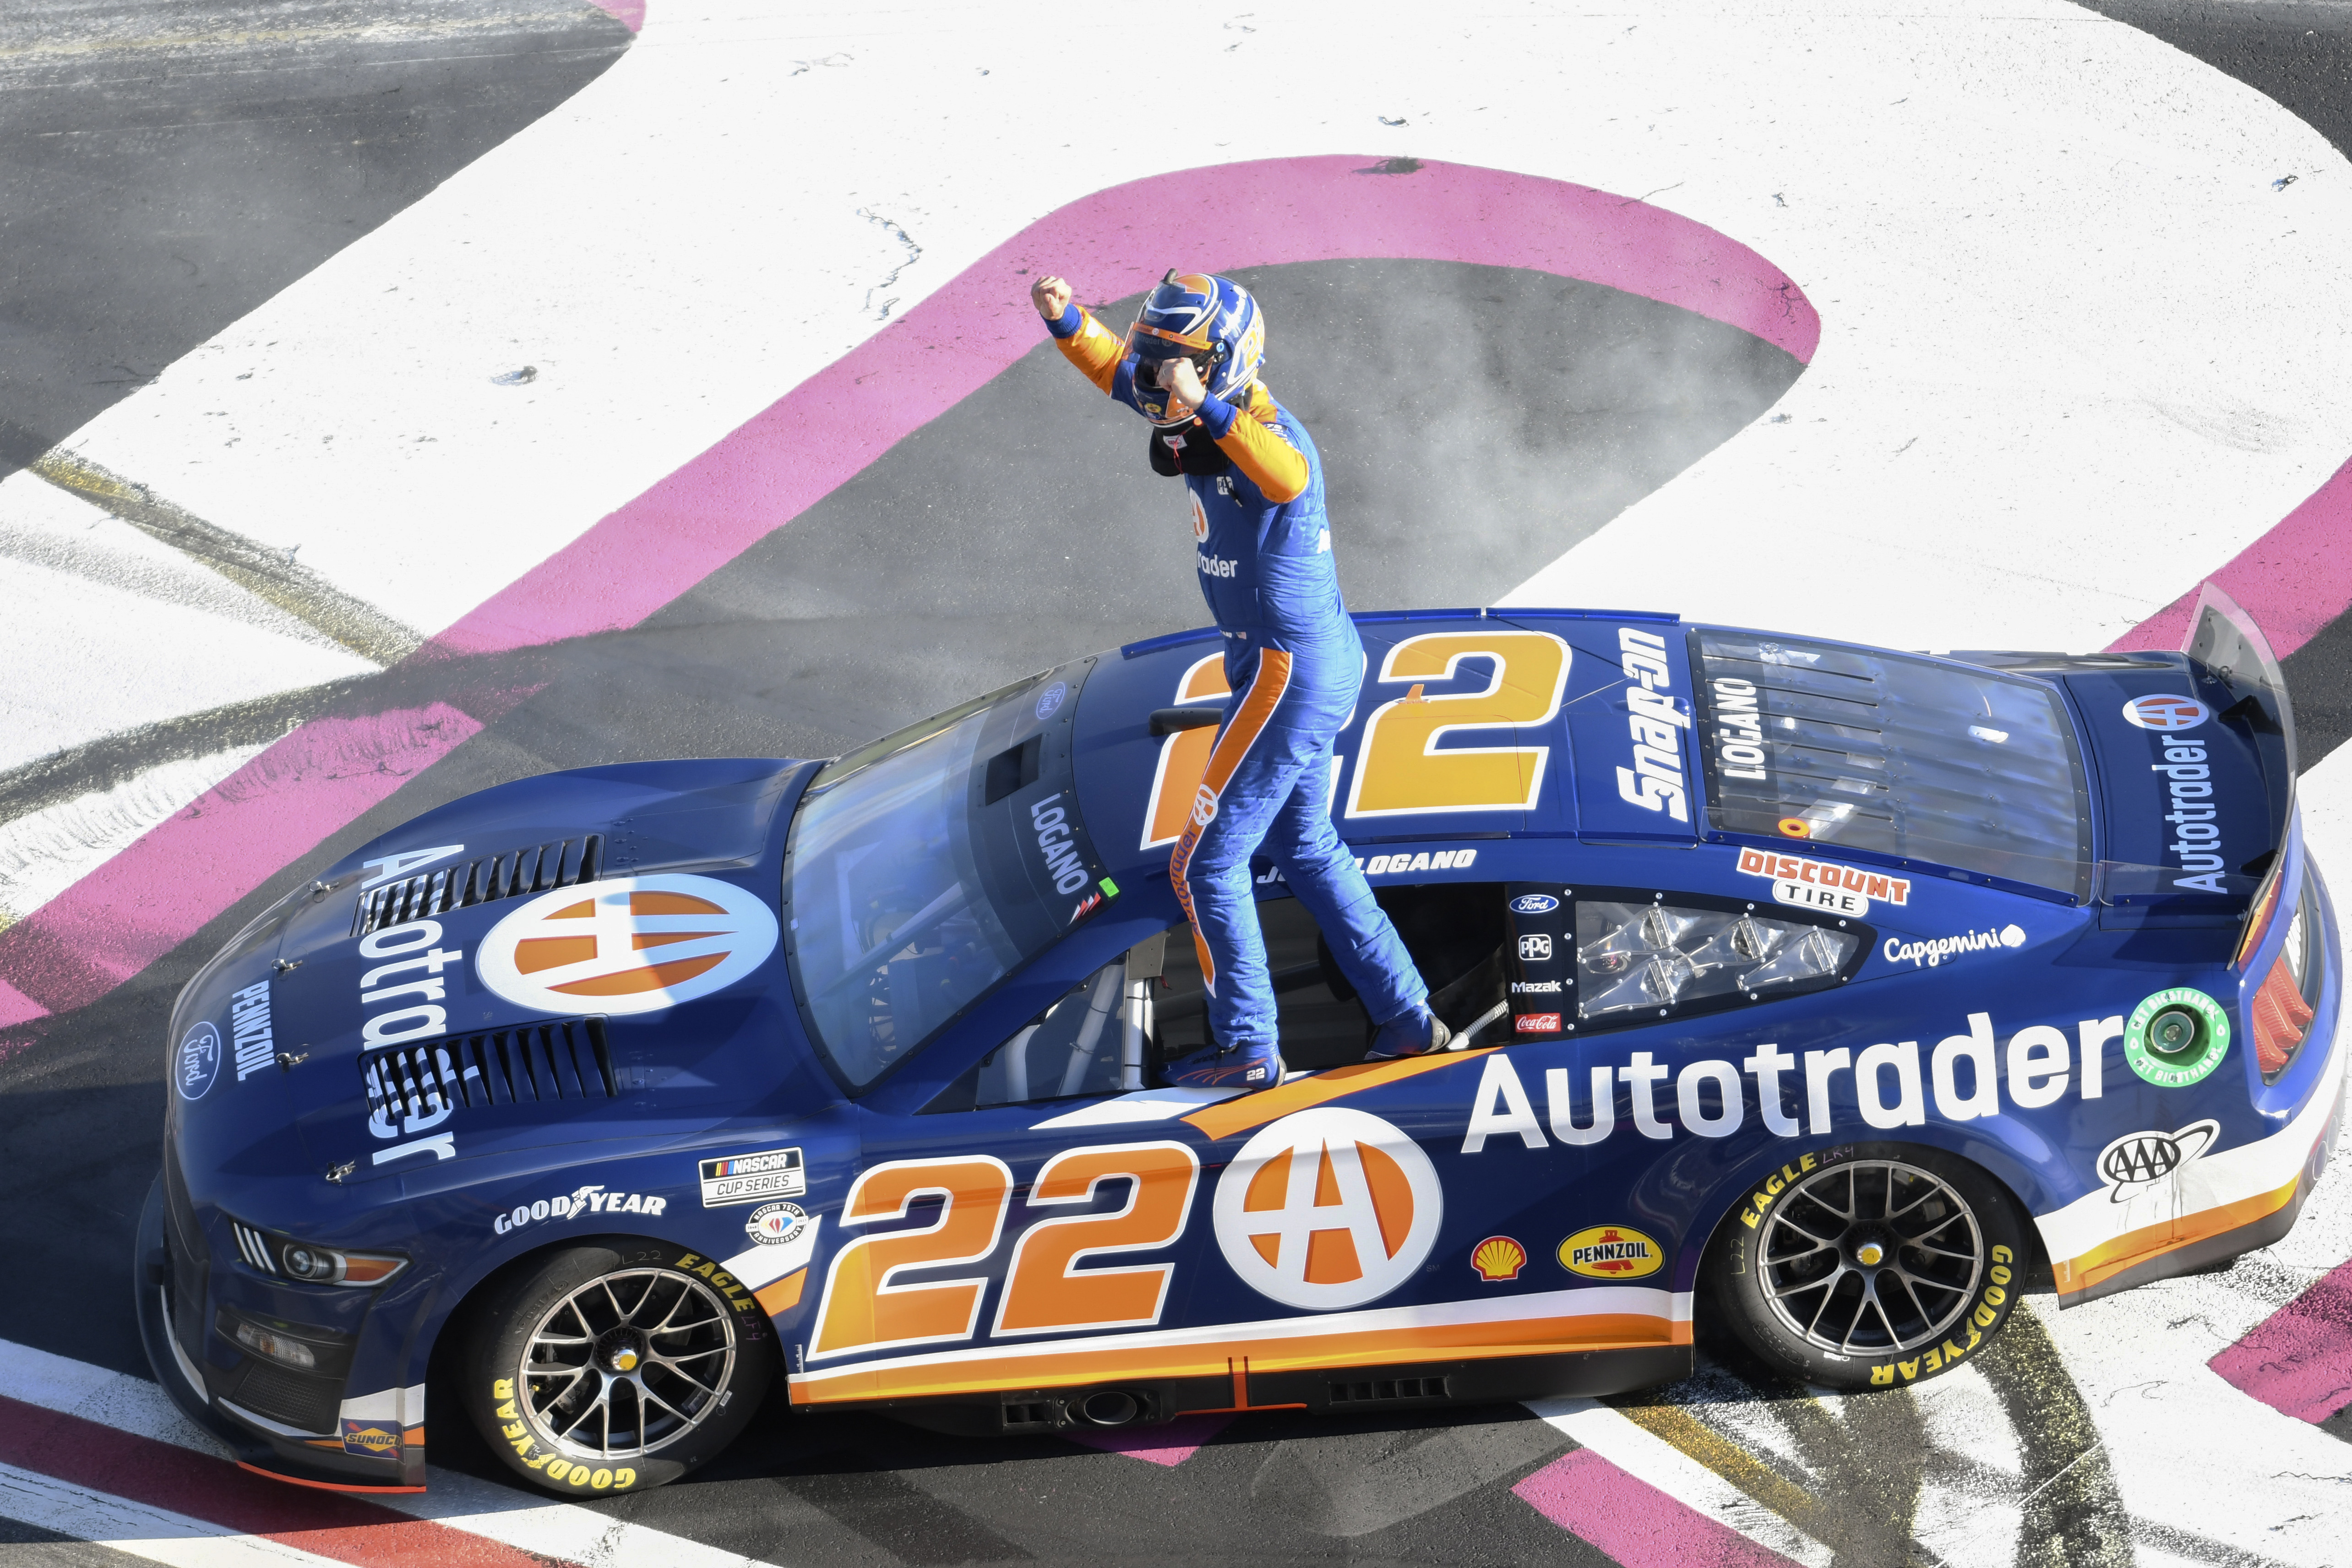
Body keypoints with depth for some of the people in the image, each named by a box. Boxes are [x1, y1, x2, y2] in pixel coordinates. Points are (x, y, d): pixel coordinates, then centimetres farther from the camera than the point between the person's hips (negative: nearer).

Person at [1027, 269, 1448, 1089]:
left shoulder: (1267, 434, -24)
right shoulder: (1212, 419, 3)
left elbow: (1286, 474, -48)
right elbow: (1120, 367, 16)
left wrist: (1208, 413, -61)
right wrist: (1064, 320, -2)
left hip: (1287, 673, -10)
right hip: (1316, 664, 10)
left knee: (1207, 861, -1)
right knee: (1302, 845, 22)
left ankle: (1247, 1049, 10)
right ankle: (1405, 1018, 27)